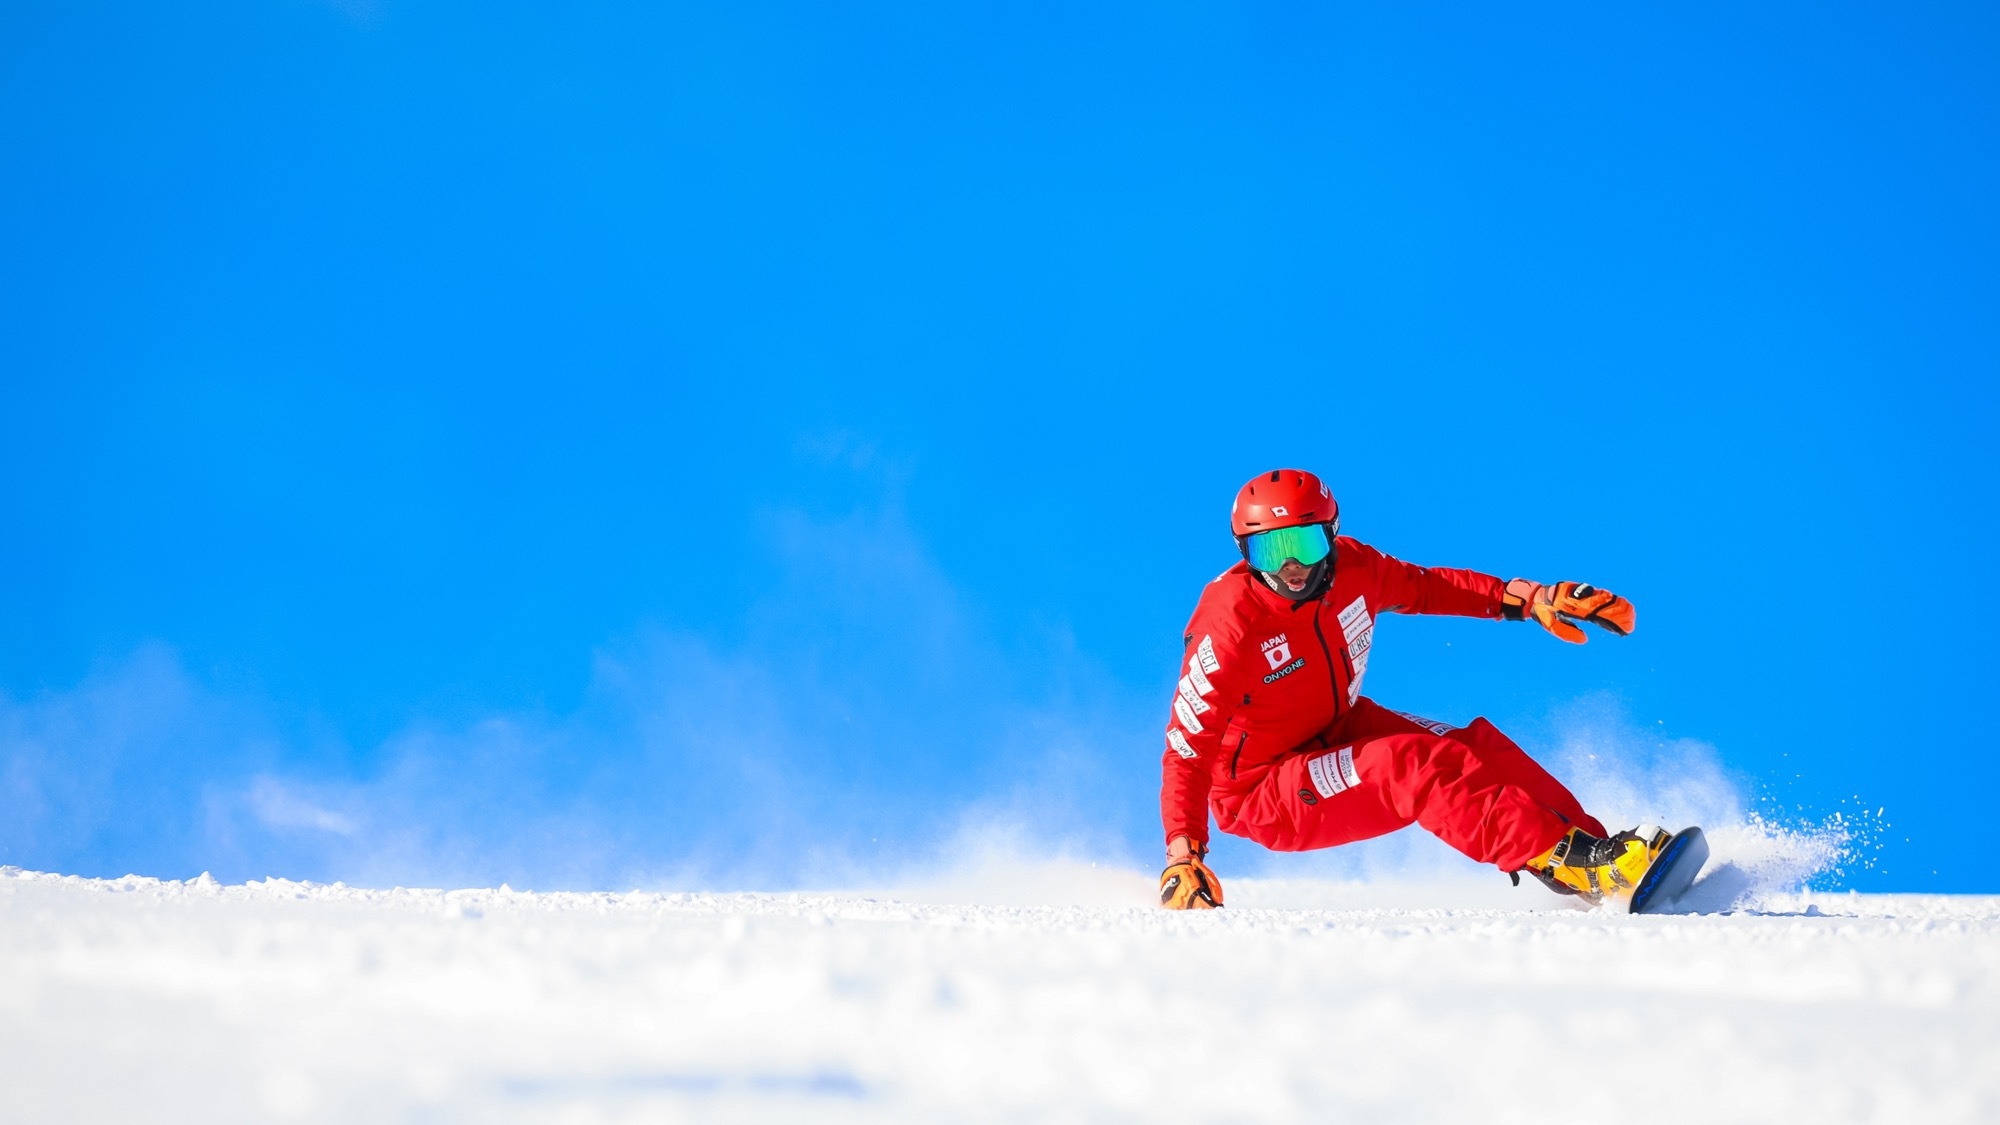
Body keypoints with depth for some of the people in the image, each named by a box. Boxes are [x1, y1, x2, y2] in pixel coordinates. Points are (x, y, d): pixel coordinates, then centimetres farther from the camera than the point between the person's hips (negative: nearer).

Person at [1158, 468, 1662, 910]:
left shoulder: (1351, 569, -11)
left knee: (1477, 747, -13)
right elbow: (1187, 750, -26)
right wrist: (1183, 856, -36)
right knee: (1411, 764, -29)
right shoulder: (1231, 626, -27)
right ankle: (1570, 862, -38)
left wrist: (1532, 599, -1)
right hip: (1262, 791, -7)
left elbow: (1428, 587, 8)